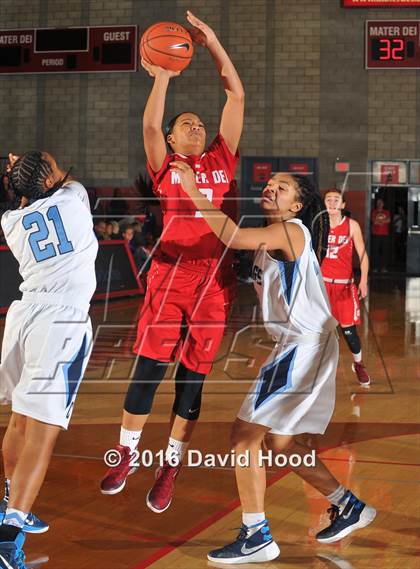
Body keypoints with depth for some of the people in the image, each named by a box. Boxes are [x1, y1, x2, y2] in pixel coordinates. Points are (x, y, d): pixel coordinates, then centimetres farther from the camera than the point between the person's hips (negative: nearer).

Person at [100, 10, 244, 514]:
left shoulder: (222, 161, 15)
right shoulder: (165, 168, 10)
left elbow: (236, 97, 12)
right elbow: (150, 124, -8)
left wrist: (212, 44, 11)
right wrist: (162, 76, -4)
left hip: (214, 281, 2)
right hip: (169, 277, -2)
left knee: (192, 377, 6)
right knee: (148, 369, -1)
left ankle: (171, 467, 18)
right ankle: (126, 455, 17)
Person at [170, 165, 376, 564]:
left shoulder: (291, 230, -12)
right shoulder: (273, 238, 18)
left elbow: (233, 237, -29)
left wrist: (193, 190, -26)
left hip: (304, 346, -10)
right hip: (297, 345, 10)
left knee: (245, 435, -9)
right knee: (277, 440, 18)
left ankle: (256, 537, -3)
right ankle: (349, 507, 28)